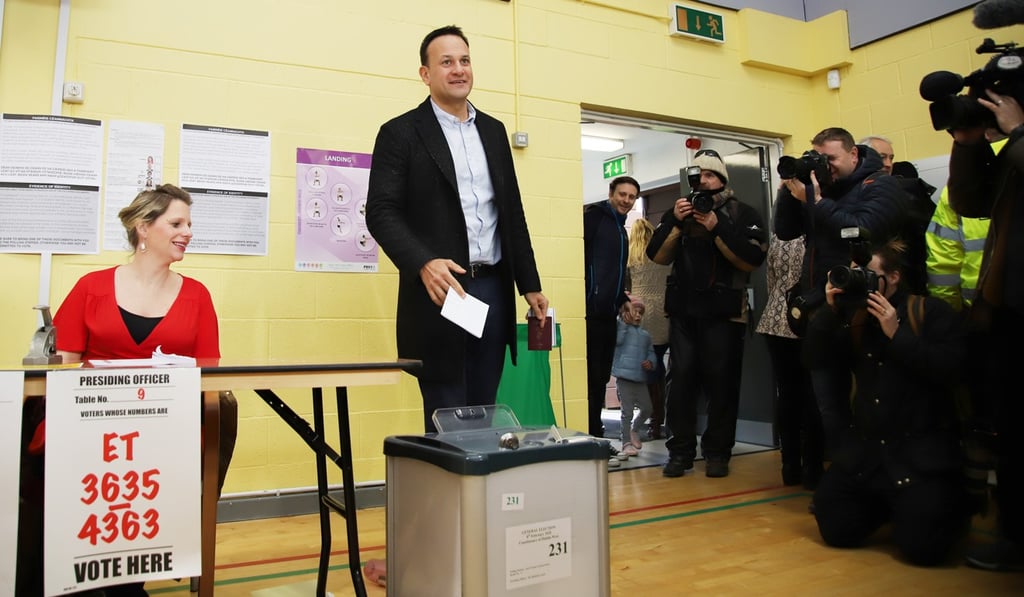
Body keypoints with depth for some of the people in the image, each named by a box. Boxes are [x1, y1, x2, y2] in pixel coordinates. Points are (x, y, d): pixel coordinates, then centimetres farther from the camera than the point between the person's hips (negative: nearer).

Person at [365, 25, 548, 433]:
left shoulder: (493, 131, 16)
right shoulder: (401, 132, 0)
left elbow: (513, 211, 17)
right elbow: (381, 213, -8)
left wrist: (530, 284, 14)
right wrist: (423, 264, -24)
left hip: (493, 288, 5)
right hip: (440, 290, -5)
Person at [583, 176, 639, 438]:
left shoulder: (621, 229, 22)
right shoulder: (594, 215, -3)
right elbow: (579, 253, -15)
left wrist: (623, 299, 19)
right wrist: (587, 292, -20)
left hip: (608, 312, 9)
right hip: (591, 309, -9)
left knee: (601, 376, 11)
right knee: (589, 375, -6)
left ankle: (595, 432, 19)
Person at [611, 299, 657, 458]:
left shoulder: (645, 335, 16)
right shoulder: (622, 328, -2)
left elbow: (651, 353, 16)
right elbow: (617, 340, -21)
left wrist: (650, 362, -5)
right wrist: (624, 322, -23)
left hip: (641, 379, 6)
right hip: (624, 378, -6)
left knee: (646, 409, 11)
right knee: (627, 411, -4)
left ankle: (634, 430, 37)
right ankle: (627, 444, 5)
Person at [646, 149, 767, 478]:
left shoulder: (743, 214, 4)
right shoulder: (679, 210, 15)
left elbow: (751, 262, -9)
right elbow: (658, 257, 5)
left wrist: (717, 228, -16)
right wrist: (675, 223, -9)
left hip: (724, 313, -2)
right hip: (684, 311, 3)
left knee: (721, 381, 0)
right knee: (681, 379, -1)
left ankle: (717, 452, 10)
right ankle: (680, 451, 7)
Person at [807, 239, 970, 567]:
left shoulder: (932, 311, -3)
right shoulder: (854, 316, 8)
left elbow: (951, 367, -16)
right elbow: (814, 357, -1)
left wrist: (896, 334, -18)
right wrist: (829, 309, -11)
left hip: (922, 450, -4)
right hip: (865, 446, 4)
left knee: (921, 546, -13)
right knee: (836, 530, -1)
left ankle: (952, 506, 21)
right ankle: (884, 504, 29)